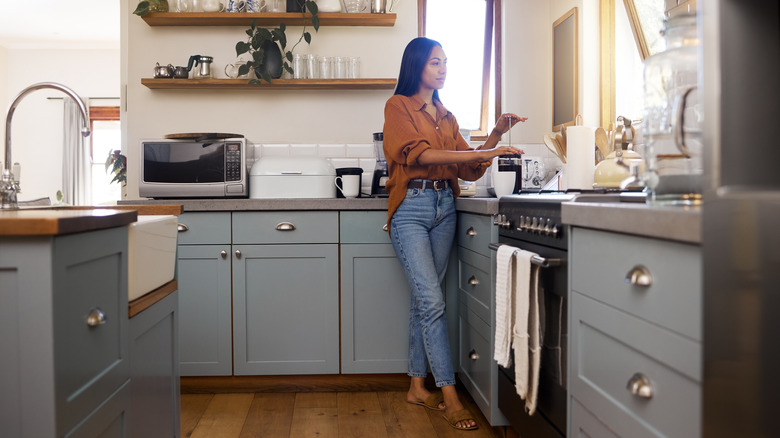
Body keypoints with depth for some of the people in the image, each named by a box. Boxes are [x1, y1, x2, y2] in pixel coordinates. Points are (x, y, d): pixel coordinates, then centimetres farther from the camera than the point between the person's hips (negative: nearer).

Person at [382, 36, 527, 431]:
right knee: (433, 301, -10)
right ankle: (450, 397, -5)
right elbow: (419, 152, -16)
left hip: (444, 206, 6)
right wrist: (483, 153, -22)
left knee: (423, 299, 8)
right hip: (411, 208, -6)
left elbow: (468, 169, 15)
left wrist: (496, 135, 2)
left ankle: (418, 387, 17)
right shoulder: (398, 106, 1)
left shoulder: (446, 116, 19)